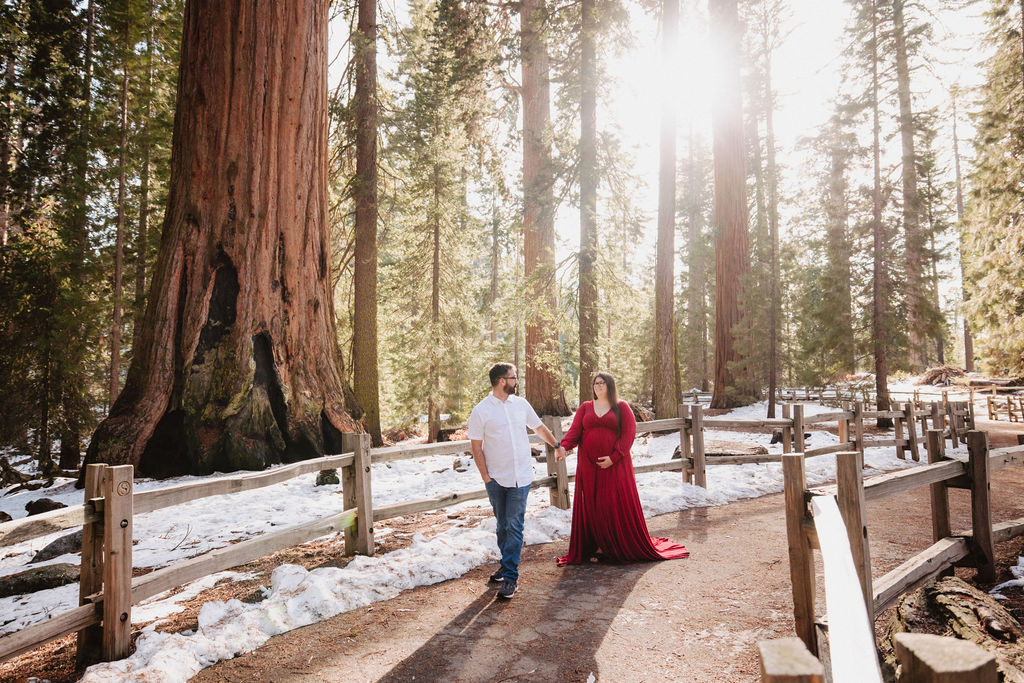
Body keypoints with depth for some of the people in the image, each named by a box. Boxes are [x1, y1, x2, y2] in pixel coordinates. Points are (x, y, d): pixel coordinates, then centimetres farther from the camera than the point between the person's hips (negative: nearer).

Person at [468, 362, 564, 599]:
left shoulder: (521, 404, 6)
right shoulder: (481, 411, -5)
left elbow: (539, 428, 21)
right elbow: (476, 446, -3)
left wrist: (557, 445, 30)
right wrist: (485, 476, -7)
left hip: (520, 477, 1)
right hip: (496, 479, -1)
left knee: (514, 526, -4)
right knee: (502, 526, 12)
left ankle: (510, 576, 0)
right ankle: (507, 564, 30)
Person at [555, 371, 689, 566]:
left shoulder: (621, 407, 4)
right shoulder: (585, 408, 12)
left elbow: (629, 433, -5)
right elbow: (574, 431, 0)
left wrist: (613, 457, -14)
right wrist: (564, 446, -19)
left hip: (615, 465, -2)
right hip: (589, 466, 3)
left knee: (619, 505, -1)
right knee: (592, 506, 4)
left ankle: (624, 546, 11)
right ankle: (598, 546, 13)